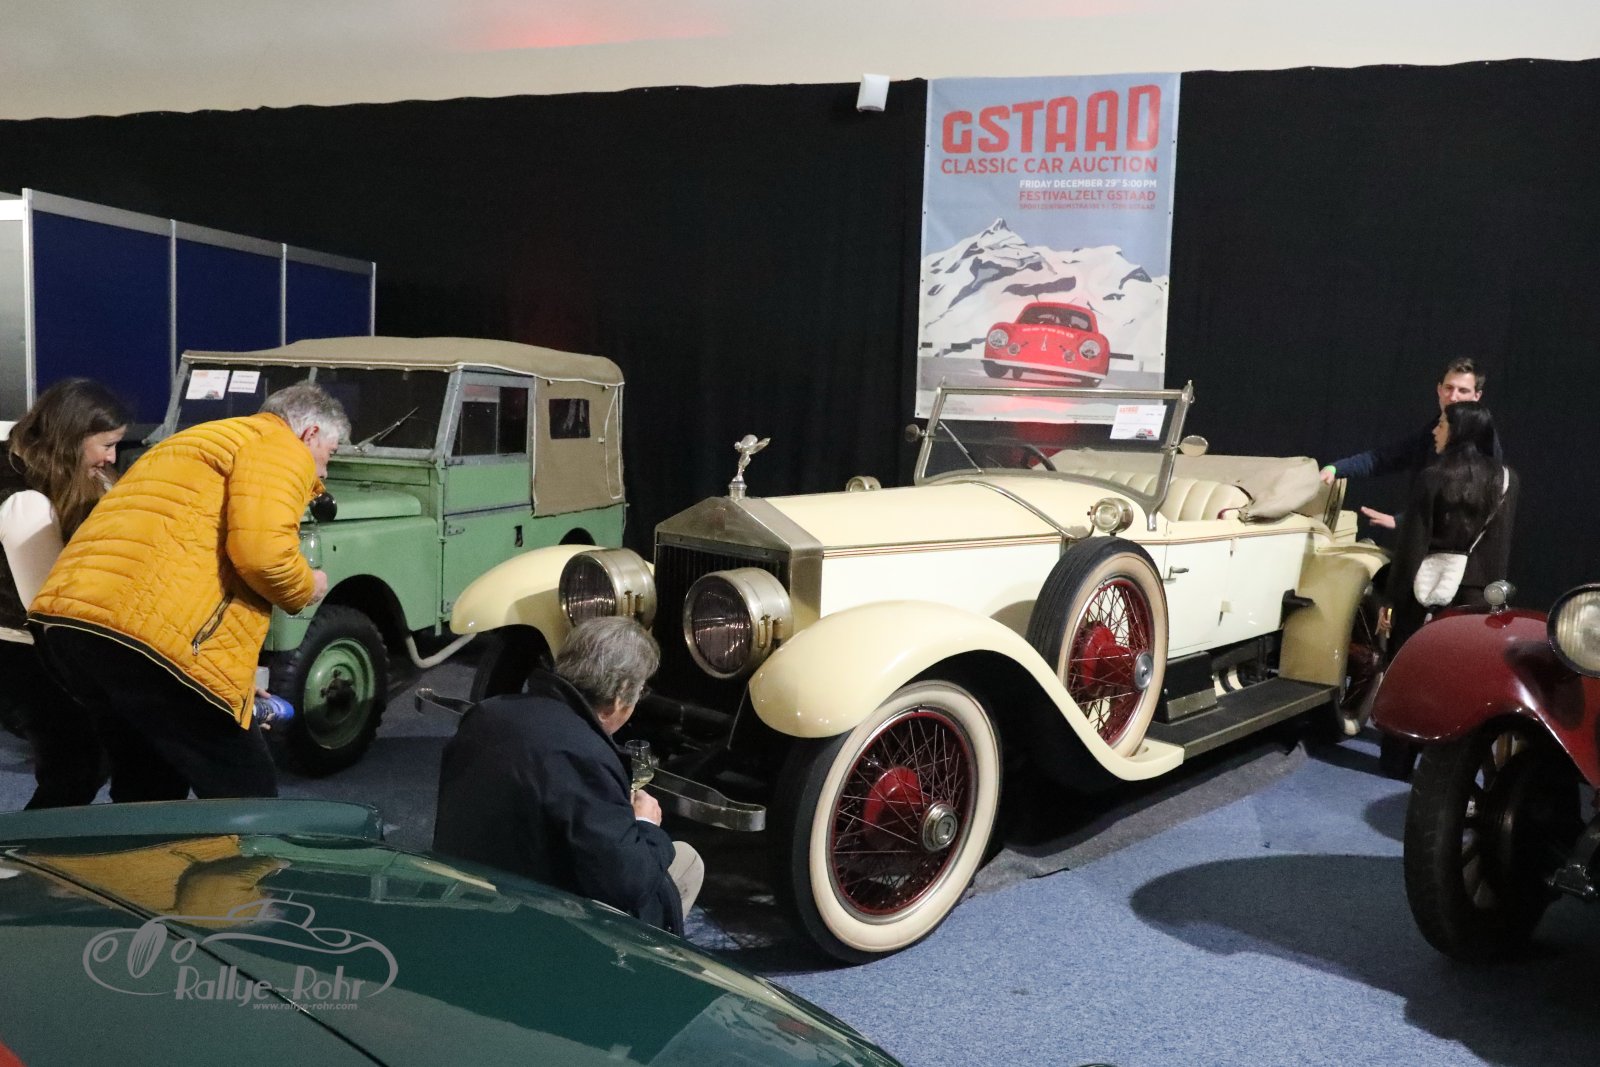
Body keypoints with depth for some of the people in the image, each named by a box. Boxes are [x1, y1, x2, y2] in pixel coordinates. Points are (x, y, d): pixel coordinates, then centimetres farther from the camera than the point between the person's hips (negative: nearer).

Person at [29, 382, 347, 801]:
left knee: (149, 789, 25)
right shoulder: (280, 450, 2)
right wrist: (306, 588, 6)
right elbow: (261, 552, -17)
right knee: (245, 796, 3)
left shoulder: (199, 443, 32)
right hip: (143, 632, -10)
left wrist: (235, 677, 38)